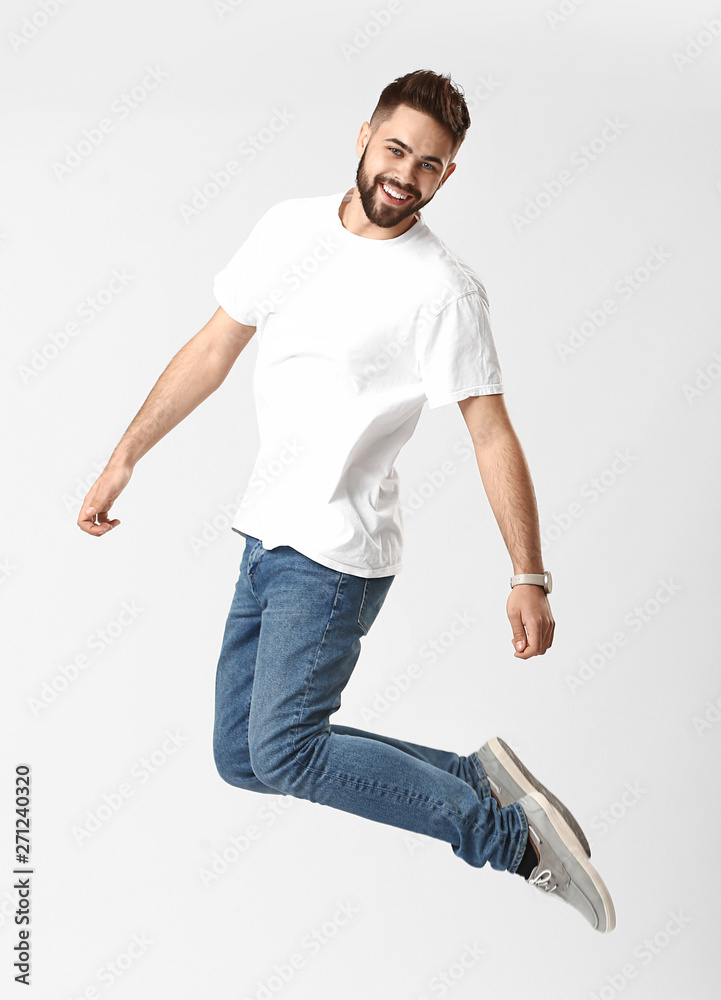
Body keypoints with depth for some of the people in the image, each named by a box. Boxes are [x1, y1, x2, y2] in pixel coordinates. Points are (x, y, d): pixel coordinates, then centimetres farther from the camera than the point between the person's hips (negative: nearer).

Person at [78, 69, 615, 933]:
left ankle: (511, 836, -7)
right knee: (240, 757, 9)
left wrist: (528, 577, -18)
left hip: (337, 554, -7)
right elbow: (213, 350, 14)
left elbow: (492, 435, -13)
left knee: (282, 752, -18)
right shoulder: (291, 225, 8)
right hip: (266, 536, 8)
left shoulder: (445, 288, -11)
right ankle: (474, 775, 14)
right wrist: (125, 457, 13)